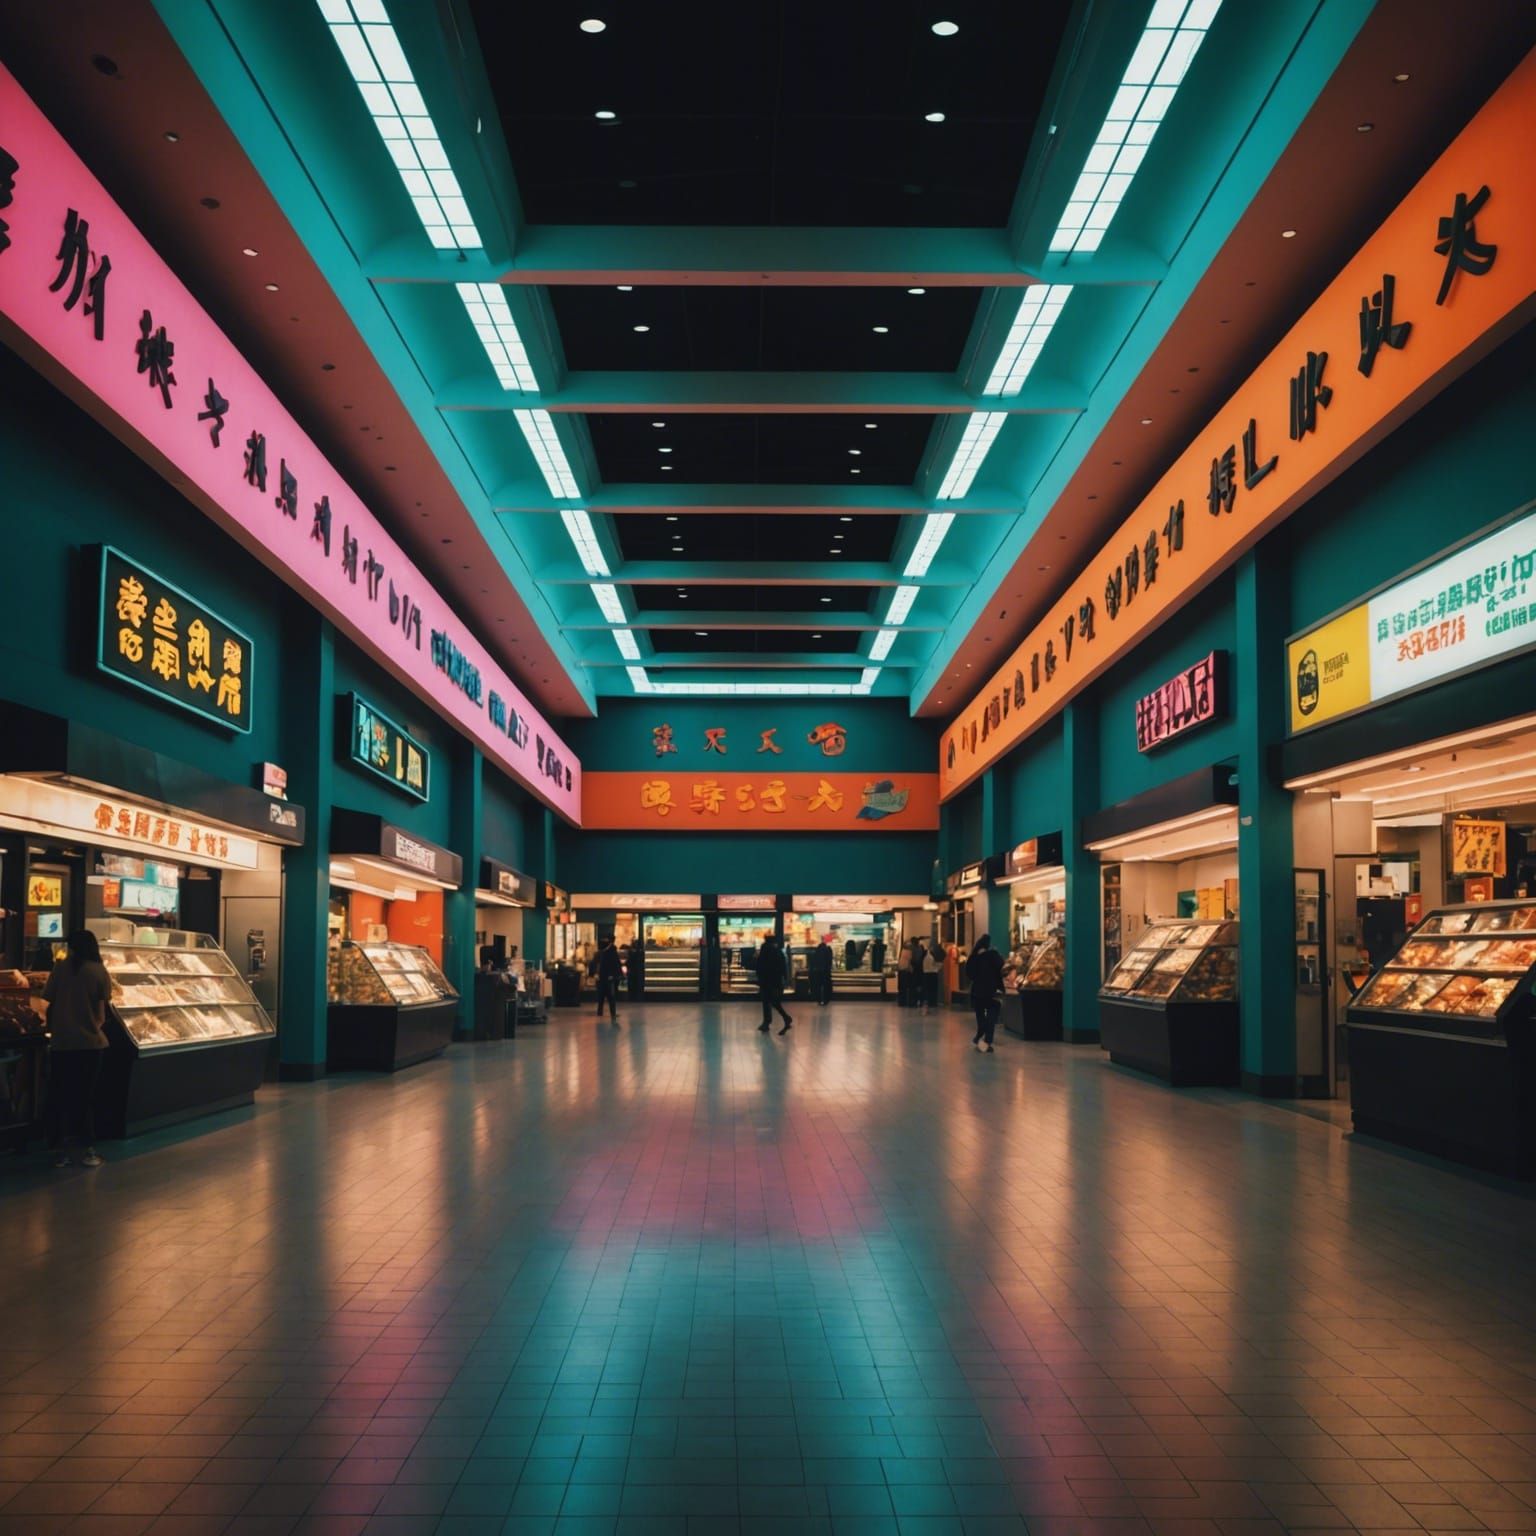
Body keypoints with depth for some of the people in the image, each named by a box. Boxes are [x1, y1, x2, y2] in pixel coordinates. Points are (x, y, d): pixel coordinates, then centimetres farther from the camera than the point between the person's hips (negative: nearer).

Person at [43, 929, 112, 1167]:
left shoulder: (60, 968, 0)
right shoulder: (99, 971, -3)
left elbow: (50, 1004, 2)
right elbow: (100, 1012, -5)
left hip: (61, 1043, 0)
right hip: (89, 1043, 0)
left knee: (60, 1096, 9)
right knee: (85, 1096, 9)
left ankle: (64, 1149, 11)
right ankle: (87, 1149, 12)